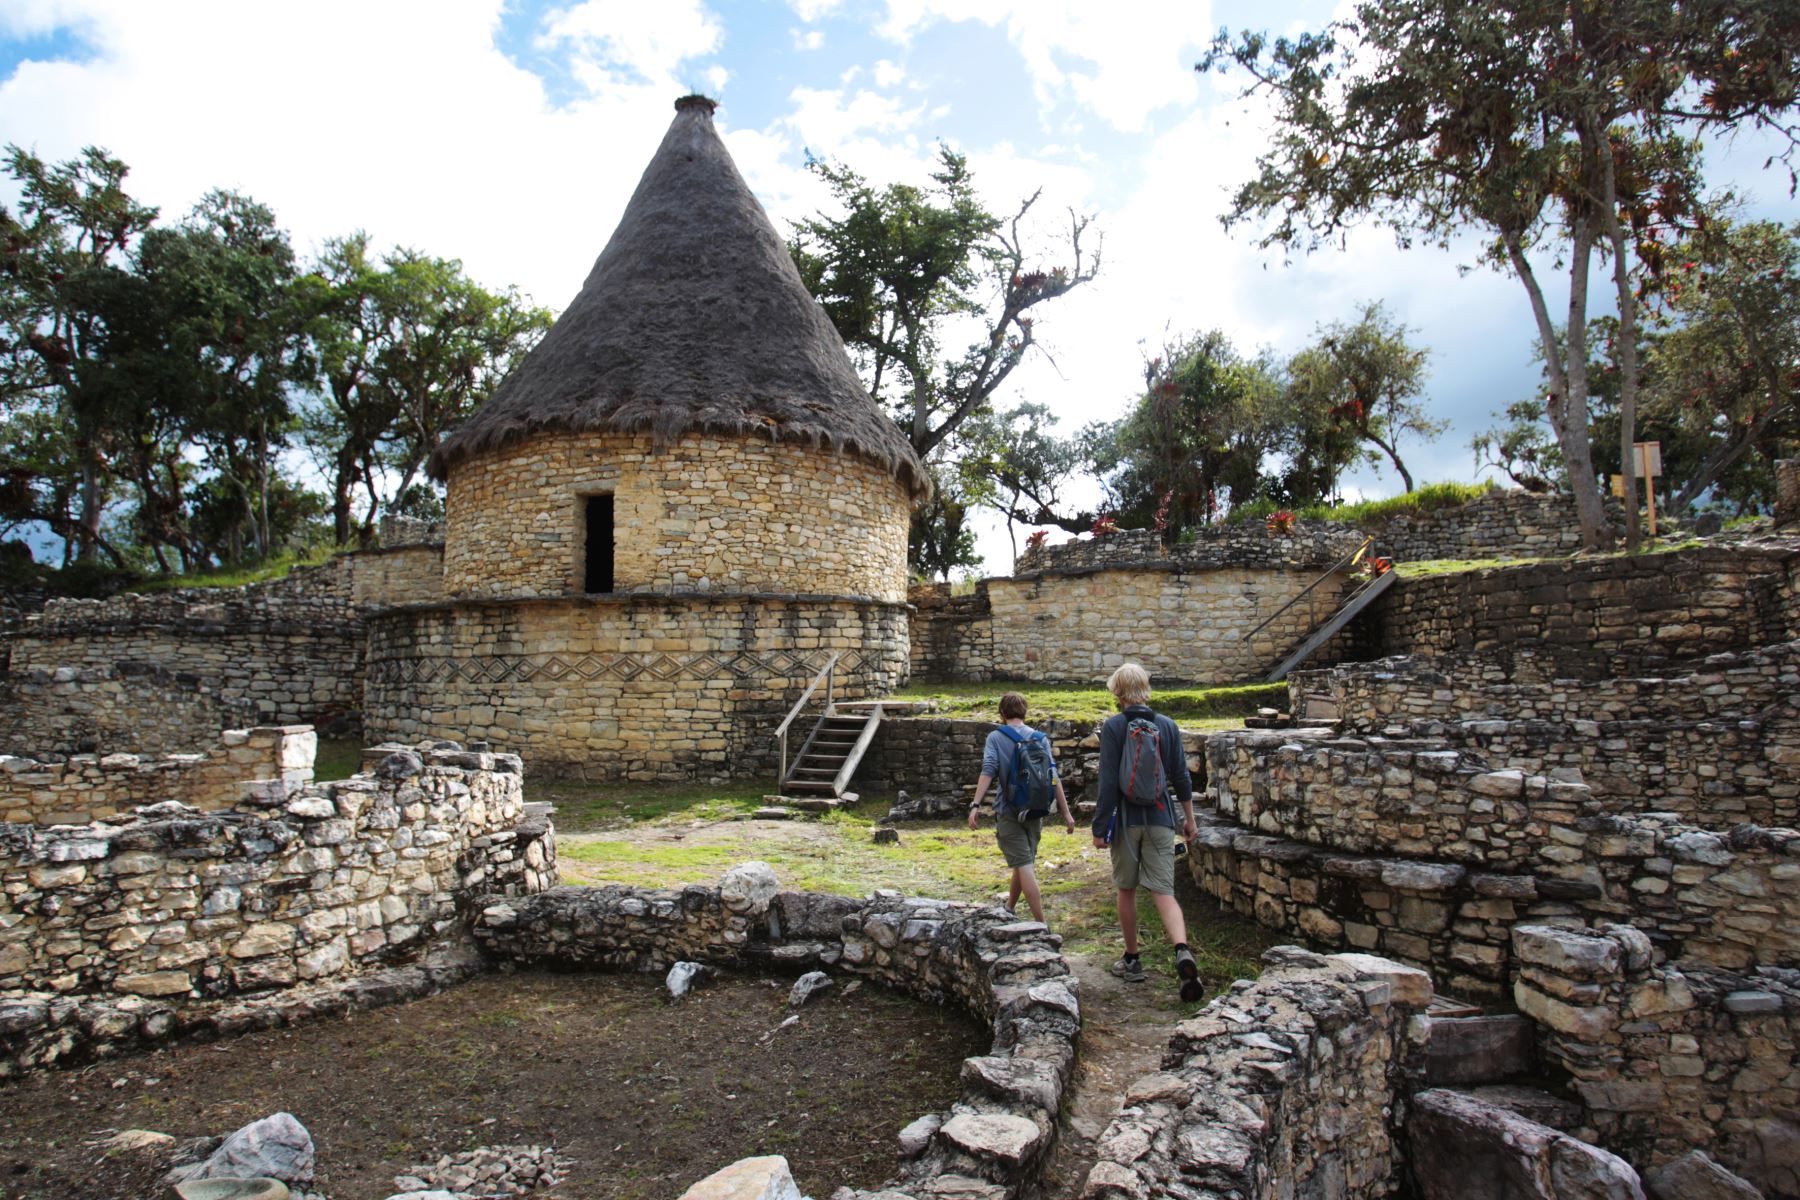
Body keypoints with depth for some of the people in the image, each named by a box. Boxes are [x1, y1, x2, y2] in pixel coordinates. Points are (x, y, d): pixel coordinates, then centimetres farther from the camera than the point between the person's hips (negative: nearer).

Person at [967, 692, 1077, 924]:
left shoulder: (995, 737, -3)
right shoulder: (1040, 738, 5)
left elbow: (988, 771, -17)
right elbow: (1053, 777, -1)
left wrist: (976, 805, -21)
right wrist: (1066, 812, 0)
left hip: (1008, 811, -4)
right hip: (1035, 811, 4)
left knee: (1024, 865, -4)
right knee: (1024, 862, 20)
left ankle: (1041, 922, -9)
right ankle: (1009, 909, 37)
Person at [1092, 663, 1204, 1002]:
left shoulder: (1113, 727, -8)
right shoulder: (1168, 726, 3)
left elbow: (1108, 782, -12)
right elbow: (1181, 777, 6)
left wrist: (1099, 827, -7)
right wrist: (1189, 819, 17)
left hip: (1125, 820, -2)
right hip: (1160, 819, 3)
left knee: (1126, 890, 13)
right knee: (1163, 892, 2)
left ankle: (1132, 961, 24)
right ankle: (1182, 951, -22)